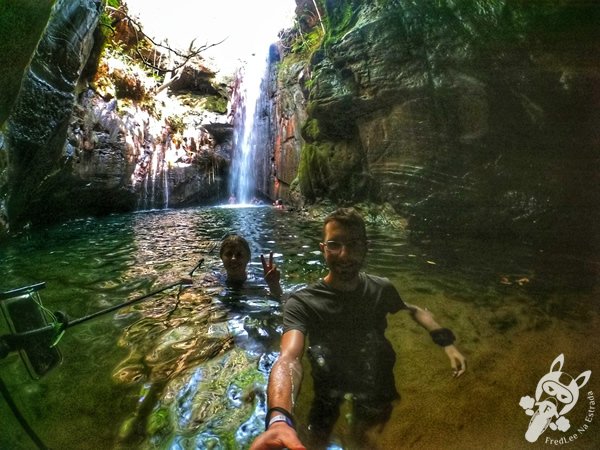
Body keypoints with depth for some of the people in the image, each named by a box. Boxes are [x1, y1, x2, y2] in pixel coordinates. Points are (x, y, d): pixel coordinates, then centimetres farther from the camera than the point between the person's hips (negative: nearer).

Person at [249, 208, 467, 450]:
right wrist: (279, 418, -67)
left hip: (375, 381, 4)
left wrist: (446, 342, -13)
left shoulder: (382, 289, -18)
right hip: (329, 383, -3)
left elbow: (413, 310, 3)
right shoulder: (303, 303, -32)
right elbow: (289, 357, -48)